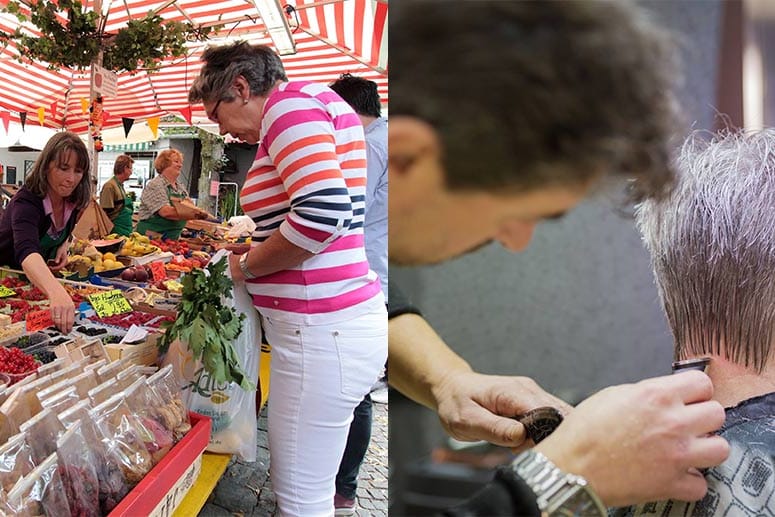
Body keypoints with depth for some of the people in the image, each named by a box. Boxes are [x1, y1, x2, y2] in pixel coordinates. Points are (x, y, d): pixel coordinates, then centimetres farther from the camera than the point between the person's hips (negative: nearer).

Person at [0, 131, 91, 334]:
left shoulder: (73, 201, -12)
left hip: (40, 278, 6)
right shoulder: (26, 202, -33)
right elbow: (26, 252, -53)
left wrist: (64, 246, -12)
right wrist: (57, 293, -71)